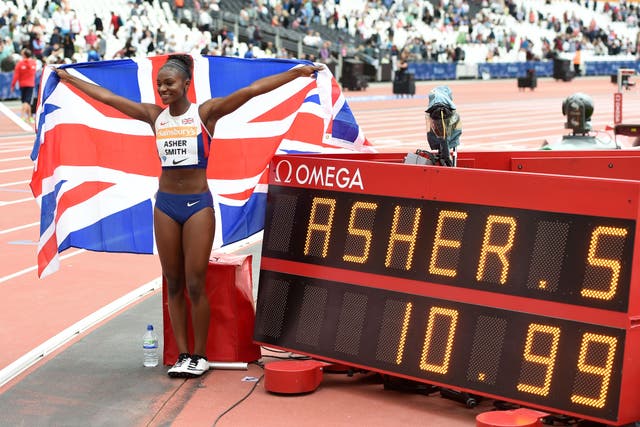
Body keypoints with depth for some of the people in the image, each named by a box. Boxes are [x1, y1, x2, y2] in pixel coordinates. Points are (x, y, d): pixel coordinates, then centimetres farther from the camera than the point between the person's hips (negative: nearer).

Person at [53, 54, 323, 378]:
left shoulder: (205, 113, -3)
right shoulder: (154, 116, 7)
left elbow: (251, 90, -12)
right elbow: (106, 96, 14)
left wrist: (297, 72, -16)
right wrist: (68, 78, 20)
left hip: (198, 204, -4)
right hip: (165, 204, 4)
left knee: (195, 285, -2)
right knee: (173, 284, 7)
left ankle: (200, 356, 10)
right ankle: (182, 355, 14)